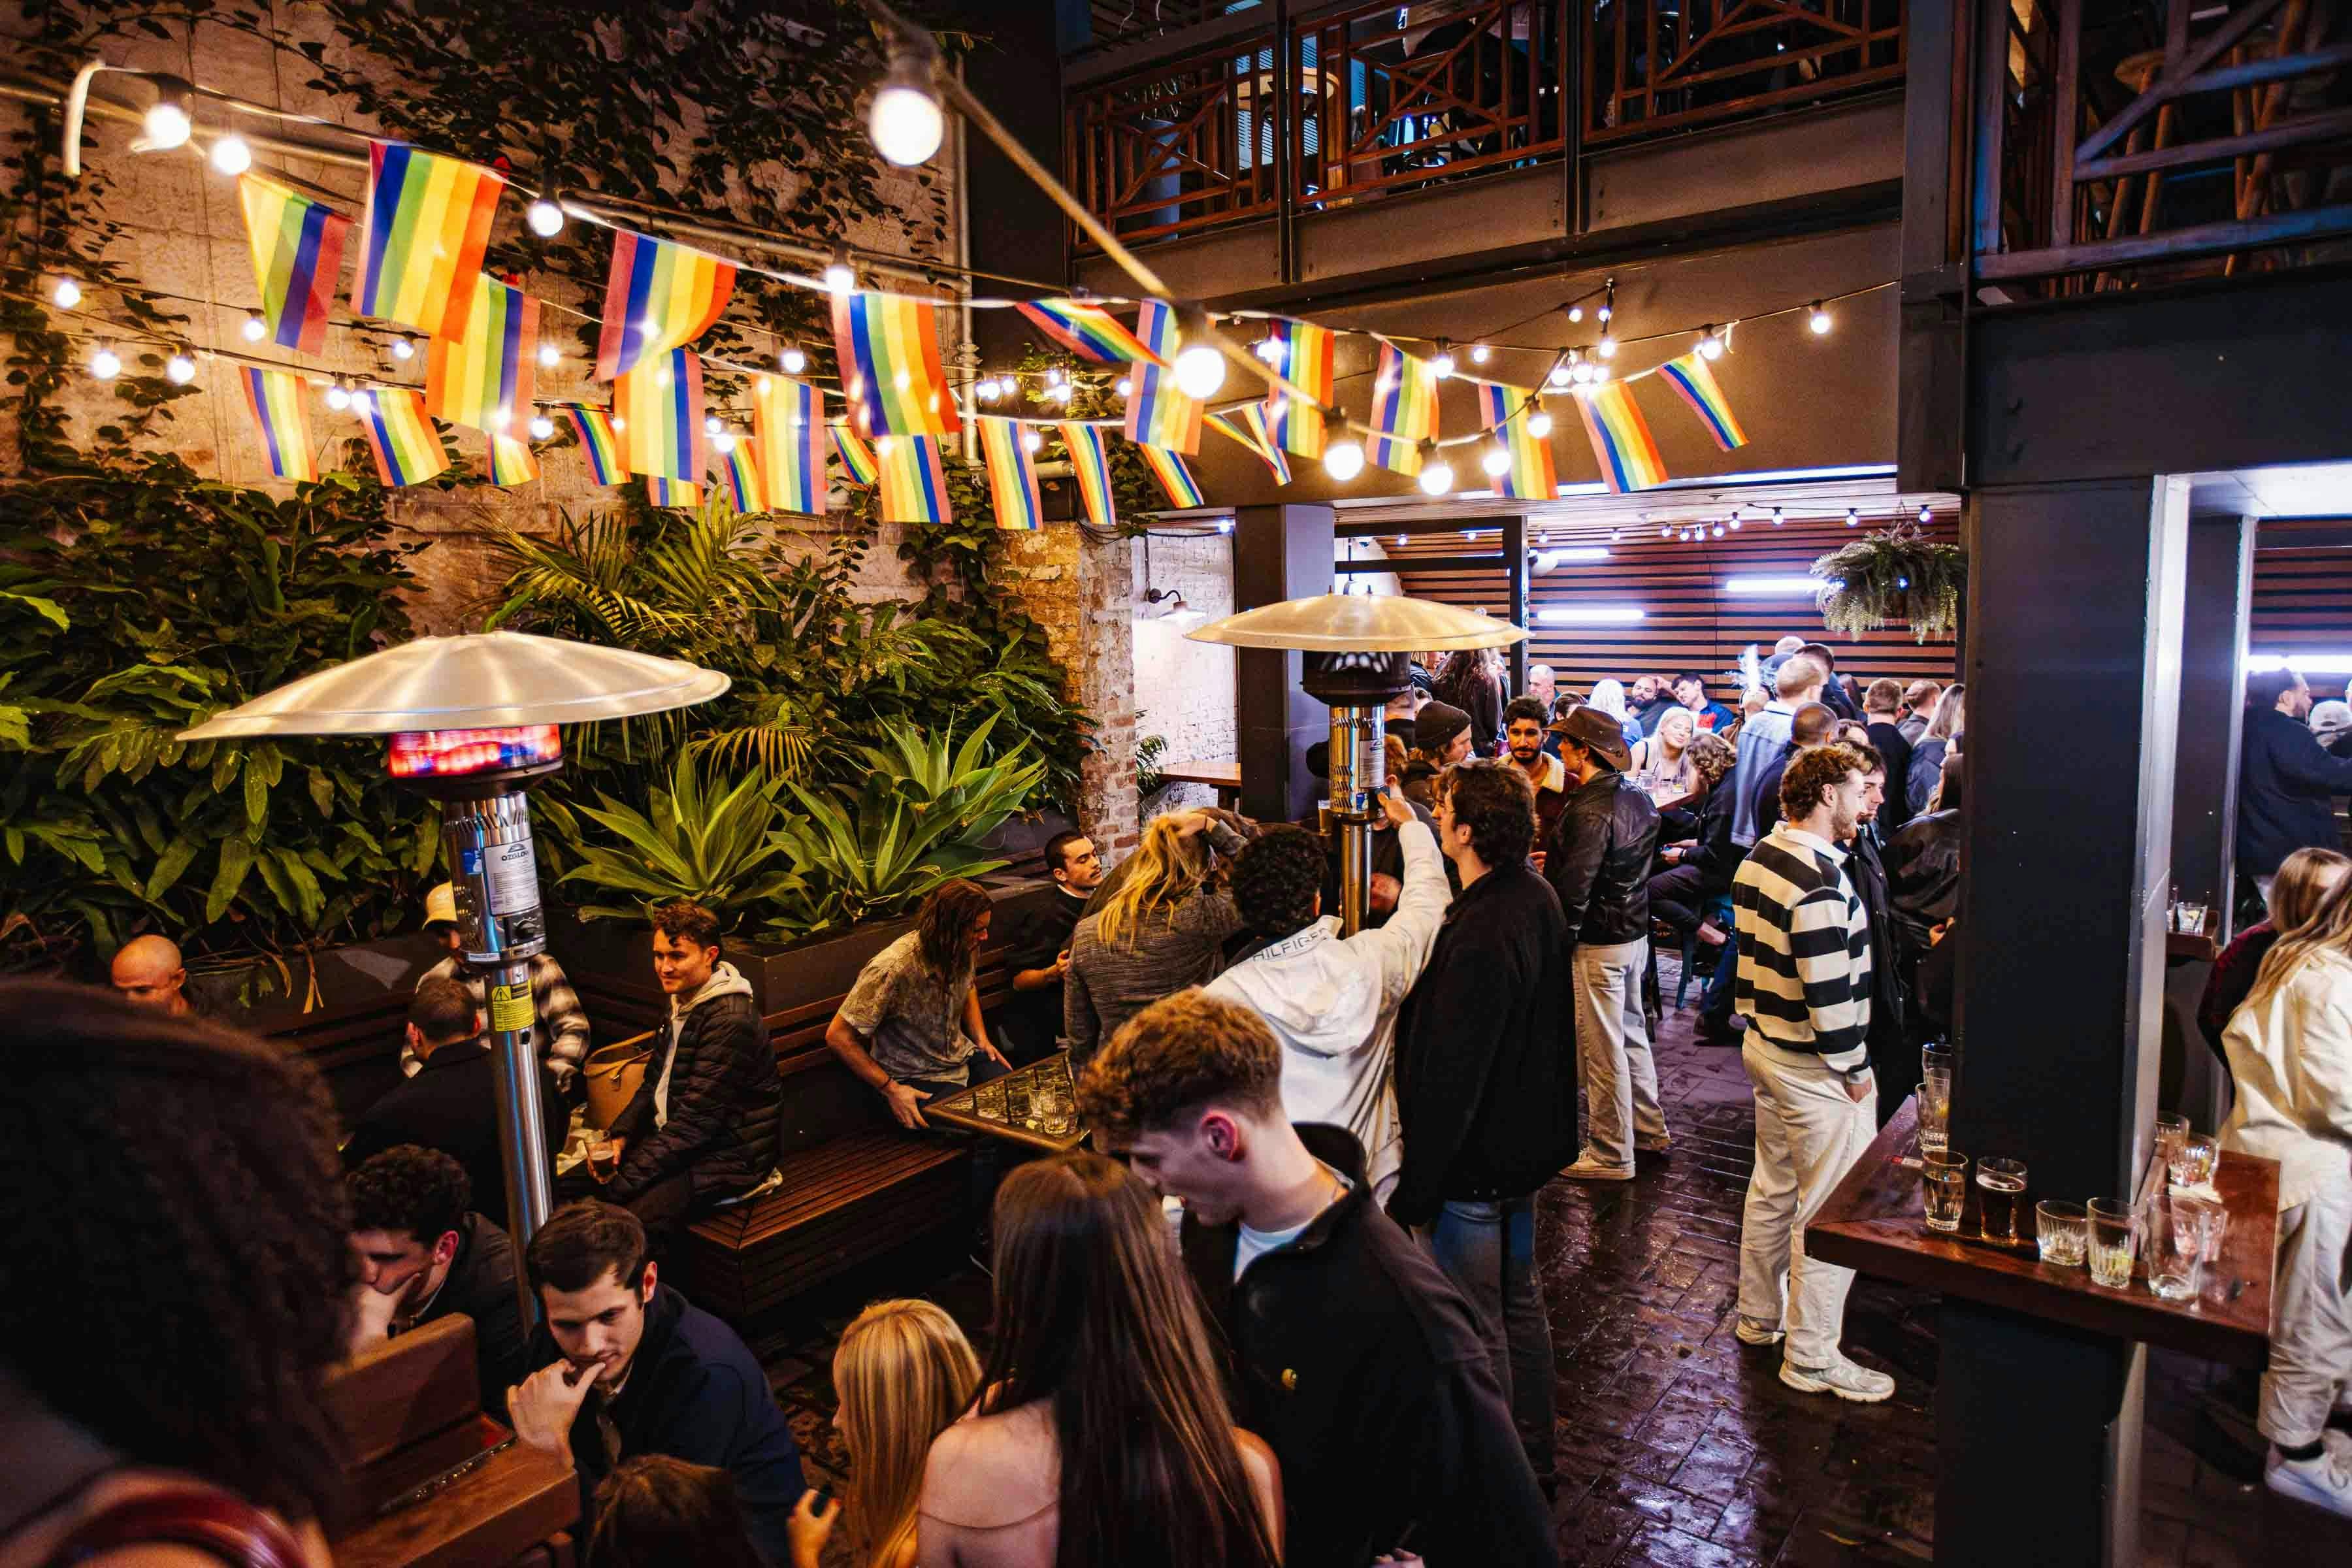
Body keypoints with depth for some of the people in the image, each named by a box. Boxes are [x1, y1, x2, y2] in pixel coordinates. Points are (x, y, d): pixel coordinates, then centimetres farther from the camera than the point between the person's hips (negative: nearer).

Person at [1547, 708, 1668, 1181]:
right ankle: (1650, 1128, 35)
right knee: (1632, 1031, 22)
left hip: (1597, 943, -9)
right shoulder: (1637, 797, 5)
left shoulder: (1590, 811, -23)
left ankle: (1611, 1154, 13)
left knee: (1602, 1048, 2)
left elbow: (1572, 888, -23)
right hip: (1635, 932, 9)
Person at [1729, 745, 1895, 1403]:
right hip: (1813, 1067, -10)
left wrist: (1758, 1032, 17)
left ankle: (1759, 1315, 36)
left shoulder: (1760, 857, 5)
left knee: (1774, 1188, 22)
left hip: (1766, 1046, 10)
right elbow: (1828, 991, -25)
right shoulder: (1818, 881, -25)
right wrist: (1852, 1068, -13)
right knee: (1831, 1209, 2)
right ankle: (1811, 1358, 13)